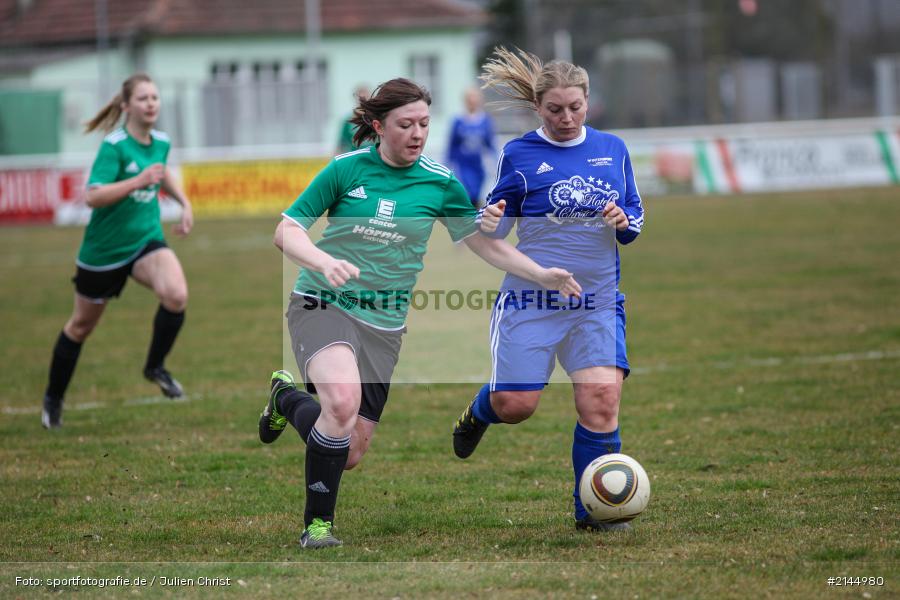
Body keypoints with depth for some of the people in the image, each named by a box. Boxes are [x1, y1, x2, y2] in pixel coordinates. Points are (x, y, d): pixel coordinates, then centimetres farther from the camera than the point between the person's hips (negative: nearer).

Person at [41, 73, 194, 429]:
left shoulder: (161, 142, 0)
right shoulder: (114, 146, -20)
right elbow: (93, 197, -30)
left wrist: (184, 202, 14)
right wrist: (137, 181, -38)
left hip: (146, 240, 4)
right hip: (104, 249, -4)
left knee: (176, 295, -26)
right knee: (82, 326, 12)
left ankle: (155, 367, -3)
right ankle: (53, 398, 34)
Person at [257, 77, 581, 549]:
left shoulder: (440, 182, 0)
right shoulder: (346, 169, -6)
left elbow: (487, 245, 7)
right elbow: (286, 232, -4)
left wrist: (544, 276, -5)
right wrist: (325, 262, -24)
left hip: (383, 322, 4)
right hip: (323, 303, -4)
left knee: (351, 453, 3)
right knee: (344, 400, -34)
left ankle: (289, 398, 35)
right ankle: (318, 524, -14)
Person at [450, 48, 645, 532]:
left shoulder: (613, 149, 7)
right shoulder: (520, 155, -1)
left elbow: (635, 218, 14)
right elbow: (498, 227, 5)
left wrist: (622, 223, -10)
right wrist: (490, 223, -19)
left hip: (598, 302, 2)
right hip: (531, 298, -2)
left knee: (601, 400, -12)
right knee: (514, 406, -2)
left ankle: (592, 510, 2)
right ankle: (479, 413, 37)